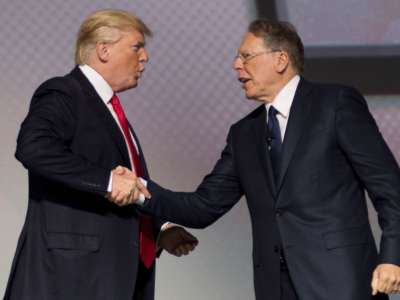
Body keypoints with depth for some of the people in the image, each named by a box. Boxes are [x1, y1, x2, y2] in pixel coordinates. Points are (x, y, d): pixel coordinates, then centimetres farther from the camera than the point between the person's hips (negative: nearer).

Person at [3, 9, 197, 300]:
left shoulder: (111, 109, 21)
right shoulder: (62, 95, -7)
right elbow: (33, 147, -26)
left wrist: (160, 229, 8)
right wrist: (108, 180, -28)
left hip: (114, 270, 9)